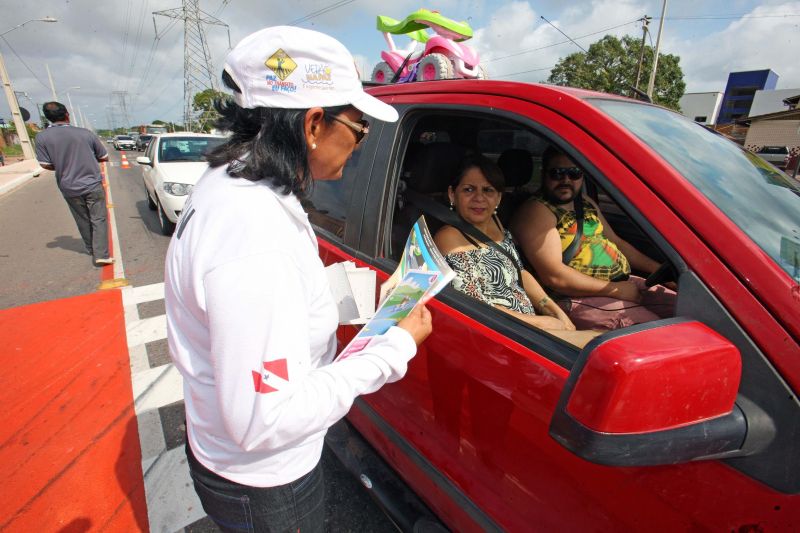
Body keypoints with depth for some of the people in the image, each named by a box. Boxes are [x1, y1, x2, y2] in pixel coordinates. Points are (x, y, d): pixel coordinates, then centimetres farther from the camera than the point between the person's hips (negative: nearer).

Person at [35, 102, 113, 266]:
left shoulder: (42, 137, -6)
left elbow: (46, 164, -4)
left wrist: (63, 166, 16)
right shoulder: (85, 133, -6)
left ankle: (91, 250, 32)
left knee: (83, 221, 17)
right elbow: (104, 157, 3)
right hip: (93, 185, -2)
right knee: (98, 220, 0)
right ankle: (100, 255, -8)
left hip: (69, 188, 2)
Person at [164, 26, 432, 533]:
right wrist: (395, 348, -26)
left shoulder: (226, 185, -3)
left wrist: (339, 291, -1)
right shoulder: (255, 235, -36)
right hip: (264, 488, -8)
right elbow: (266, 421, -32)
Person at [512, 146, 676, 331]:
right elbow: (554, 276, -22)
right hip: (580, 297, -9)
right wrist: (615, 289, -17)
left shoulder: (587, 204, 17)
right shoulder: (536, 210, -13)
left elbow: (616, 241, 25)